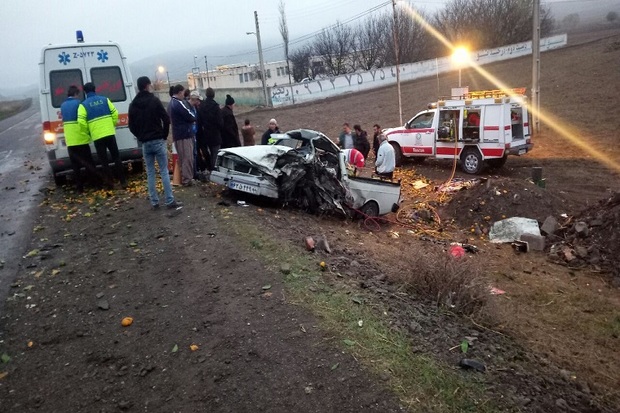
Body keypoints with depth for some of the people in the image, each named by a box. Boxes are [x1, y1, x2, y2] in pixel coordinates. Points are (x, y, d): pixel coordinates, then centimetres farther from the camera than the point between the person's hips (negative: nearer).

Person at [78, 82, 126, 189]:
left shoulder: (83, 105, -1)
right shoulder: (105, 99, 6)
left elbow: (81, 122, -9)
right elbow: (115, 113, 4)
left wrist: (88, 132, 8)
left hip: (97, 136, -2)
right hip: (110, 133, 2)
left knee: (104, 161, 7)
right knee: (116, 157, 10)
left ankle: (110, 183, 11)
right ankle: (123, 181, 10)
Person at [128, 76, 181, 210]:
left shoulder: (133, 104, 8)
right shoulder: (154, 100, -5)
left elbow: (131, 126, 9)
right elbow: (166, 119, -10)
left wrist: (141, 137, 16)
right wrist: (164, 136, 2)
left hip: (145, 143, 4)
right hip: (158, 141, -4)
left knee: (150, 173, 9)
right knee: (164, 171, -1)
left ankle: (154, 202, 11)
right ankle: (170, 200, -1)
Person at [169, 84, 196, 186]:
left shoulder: (172, 103, 17)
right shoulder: (179, 103, -16)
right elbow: (191, 116, -14)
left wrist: (190, 118, 10)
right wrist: (194, 118, 7)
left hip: (177, 134, 10)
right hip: (185, 134, -10)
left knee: (183, 158, 15)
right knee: (188, 158, -7)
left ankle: (184, 178, 21)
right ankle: (187, 180, -6)